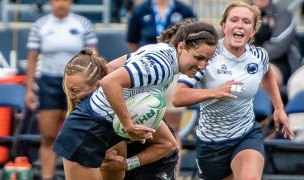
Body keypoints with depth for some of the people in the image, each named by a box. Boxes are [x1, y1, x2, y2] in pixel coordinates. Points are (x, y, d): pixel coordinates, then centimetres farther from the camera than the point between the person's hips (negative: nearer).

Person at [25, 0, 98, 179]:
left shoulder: (84, 24, 1)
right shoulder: (40, 26, 2)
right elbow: (32, 59, 4)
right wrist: (29, 89, -1)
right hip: (48, 83, 1)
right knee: (48, 137, -2)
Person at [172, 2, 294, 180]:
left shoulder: (259, 56, -6)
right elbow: (178, 98, -26)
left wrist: (279, 107, 15)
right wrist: (215, 92, -38)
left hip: (248, 136, 1)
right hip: (211, 142, -1)